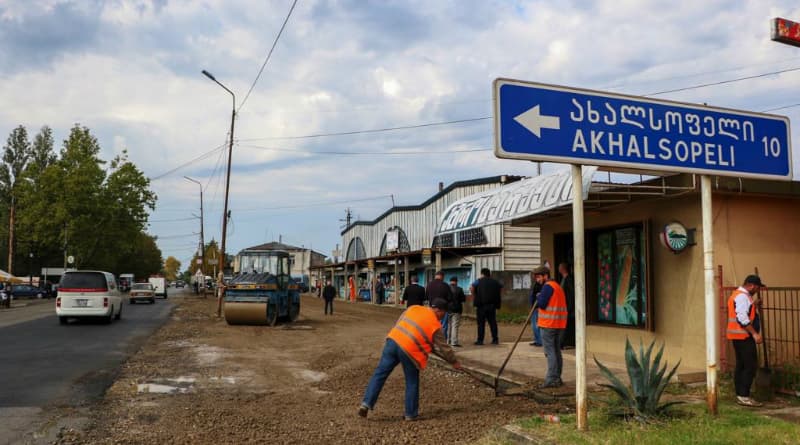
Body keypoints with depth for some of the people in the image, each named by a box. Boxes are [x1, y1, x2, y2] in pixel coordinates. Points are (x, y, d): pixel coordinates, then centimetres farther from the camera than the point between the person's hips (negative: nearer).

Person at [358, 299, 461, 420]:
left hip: (393, 340, 5)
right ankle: (410, 414, 20)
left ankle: (366, 403, 3)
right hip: (409, 350, -4)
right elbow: (443, 347, 11)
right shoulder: (435, 325, 4)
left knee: (380, 374, 9)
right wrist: (454, 362, 25)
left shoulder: (414, 308, 16)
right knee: (412, 382, 13)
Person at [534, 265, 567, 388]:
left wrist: (538, 296, 1)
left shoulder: (548, 286, -11)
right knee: (556, 351, 13)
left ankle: (551, 380, -7)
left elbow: (542, 304, -17)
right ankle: (557, 378, 18)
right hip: (558, 324, 9)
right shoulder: (558, 286, 19)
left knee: (550, 352, -7)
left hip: (548, 324, -9)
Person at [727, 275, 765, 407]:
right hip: (743, 336, -11)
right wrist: (754, 333, -21)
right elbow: (742, 319, -23)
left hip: (739, 336, 11)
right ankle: (744, 396, -9)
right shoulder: (742, 296, -15)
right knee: (751, 366, -9)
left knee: (741, 365, 12)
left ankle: (740, 395, 15)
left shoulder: (739, 295, 18)